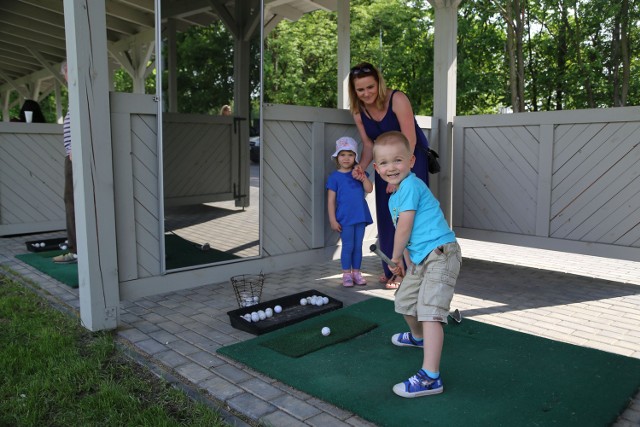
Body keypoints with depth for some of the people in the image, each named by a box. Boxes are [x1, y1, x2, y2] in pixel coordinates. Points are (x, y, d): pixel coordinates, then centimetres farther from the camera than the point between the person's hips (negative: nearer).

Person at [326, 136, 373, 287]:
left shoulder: (359, 173, 7)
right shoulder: (334, 177, -4)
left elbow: (369, 189, -2)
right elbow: (331, 200, -5)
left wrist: (363, 178, -18)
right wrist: (332, 220, -9)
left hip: (360, 216, 4)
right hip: (345, 218, -4)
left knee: (358, 246, 11)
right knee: (348, 246, 2)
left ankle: (356, 272, 23)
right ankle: (346, 274, 13)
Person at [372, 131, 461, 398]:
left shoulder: (411, 185, -15)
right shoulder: (394, 198, 15)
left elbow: (405, 227, -16)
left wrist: (395, 258, -3)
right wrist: (406, 260, 14)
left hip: (440, 254, -10)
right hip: (420, 258, 10)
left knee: (429, 311, -18)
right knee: (405, 300, 23)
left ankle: (430, 377, -19)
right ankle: (418, 337, 53)